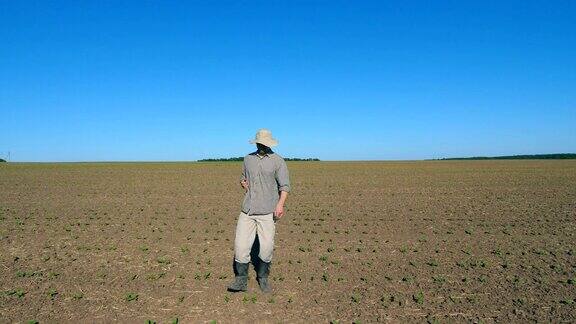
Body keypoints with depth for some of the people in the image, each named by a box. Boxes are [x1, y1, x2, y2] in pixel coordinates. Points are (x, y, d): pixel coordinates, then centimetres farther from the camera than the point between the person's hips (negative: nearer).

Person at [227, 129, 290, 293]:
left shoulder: (278, 160, 0)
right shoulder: (248, 158, 13)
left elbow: (284, 185, -5)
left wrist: (280, 204, -20)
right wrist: (244, 183, 5)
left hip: (267, 211, -3)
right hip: (247, 210, 3)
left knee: (267, 247, 1)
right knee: (241, 245, -1)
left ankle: (263, 278, 22)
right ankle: (241, 280, 12)